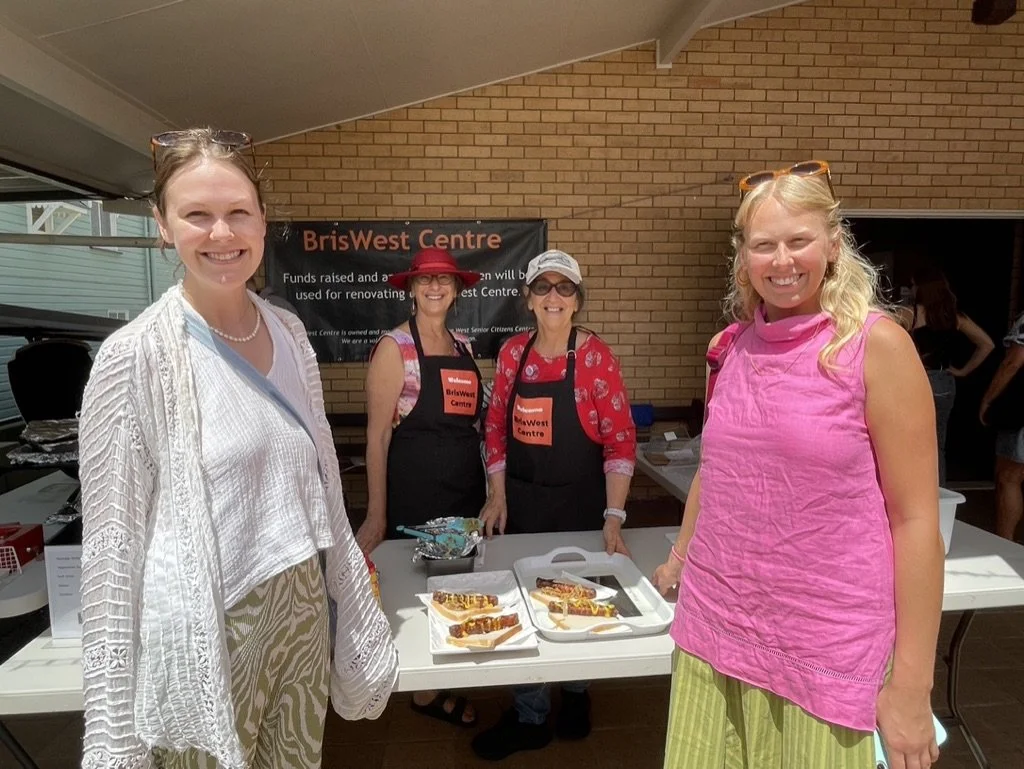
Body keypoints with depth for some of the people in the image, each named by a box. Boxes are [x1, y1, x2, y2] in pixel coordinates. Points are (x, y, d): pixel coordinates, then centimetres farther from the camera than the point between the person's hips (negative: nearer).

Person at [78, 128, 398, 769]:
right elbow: (112, 545, -11)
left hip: (303, 610, 5)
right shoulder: (137, 356, -14)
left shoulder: (290, 332, 1)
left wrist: (356, 604, 12)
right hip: (205, 632, -4)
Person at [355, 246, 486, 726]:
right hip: (414, 489, -6)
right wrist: (376, 514, -11)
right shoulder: (395, 347, -9)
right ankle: (427, 692, 28)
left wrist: (487, 488, 11)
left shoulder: (463, 345, 9)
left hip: (467, 487, 6)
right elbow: (377, 434, -11)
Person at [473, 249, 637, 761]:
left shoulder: (595, 356, -11)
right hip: (521, 500, 3)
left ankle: (576, 691, 44)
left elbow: (621, 440, -11)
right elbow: (496, 428, 6)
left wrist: (614, 517, -16)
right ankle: (530, 717, 32)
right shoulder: (512, 352, 1)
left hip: (579, 502, -3)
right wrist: (498, 495, 0)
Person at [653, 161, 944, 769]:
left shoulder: (876, 345, -10)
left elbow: (916, 519, -10)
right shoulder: (733, 347, 2)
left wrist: (911, 686, -9)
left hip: (826, 647, -4)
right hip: (714, 626, 4)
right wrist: (679, 559, 24)